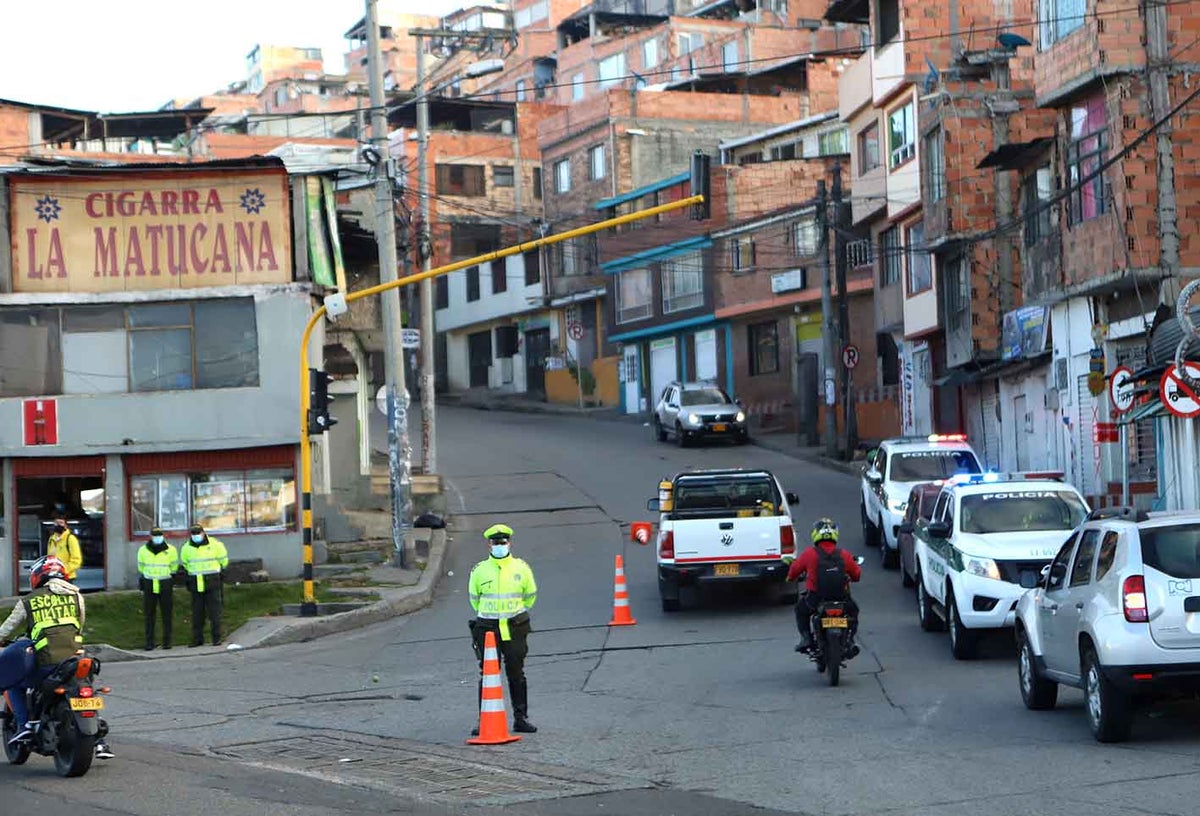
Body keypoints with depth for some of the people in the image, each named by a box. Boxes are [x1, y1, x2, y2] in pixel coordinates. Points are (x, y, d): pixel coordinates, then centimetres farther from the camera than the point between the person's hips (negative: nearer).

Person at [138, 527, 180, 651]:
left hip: (165, 585, -1)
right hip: (149, 585, 1)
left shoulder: (171, 550, -2)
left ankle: (167, 642, 7)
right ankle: (149, 643, 3)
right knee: (149, 615, 0)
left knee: (167, 615, 1)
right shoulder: (143, 550, 1)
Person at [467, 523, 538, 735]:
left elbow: (530, 596, 16)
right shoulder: (479, 571, 1)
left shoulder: (521, 568, 2)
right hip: (488, 629, 0)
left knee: (516, 675, 7)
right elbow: (474, 598, 17)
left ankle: (520, 718, 13)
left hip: (515, 630, 0)